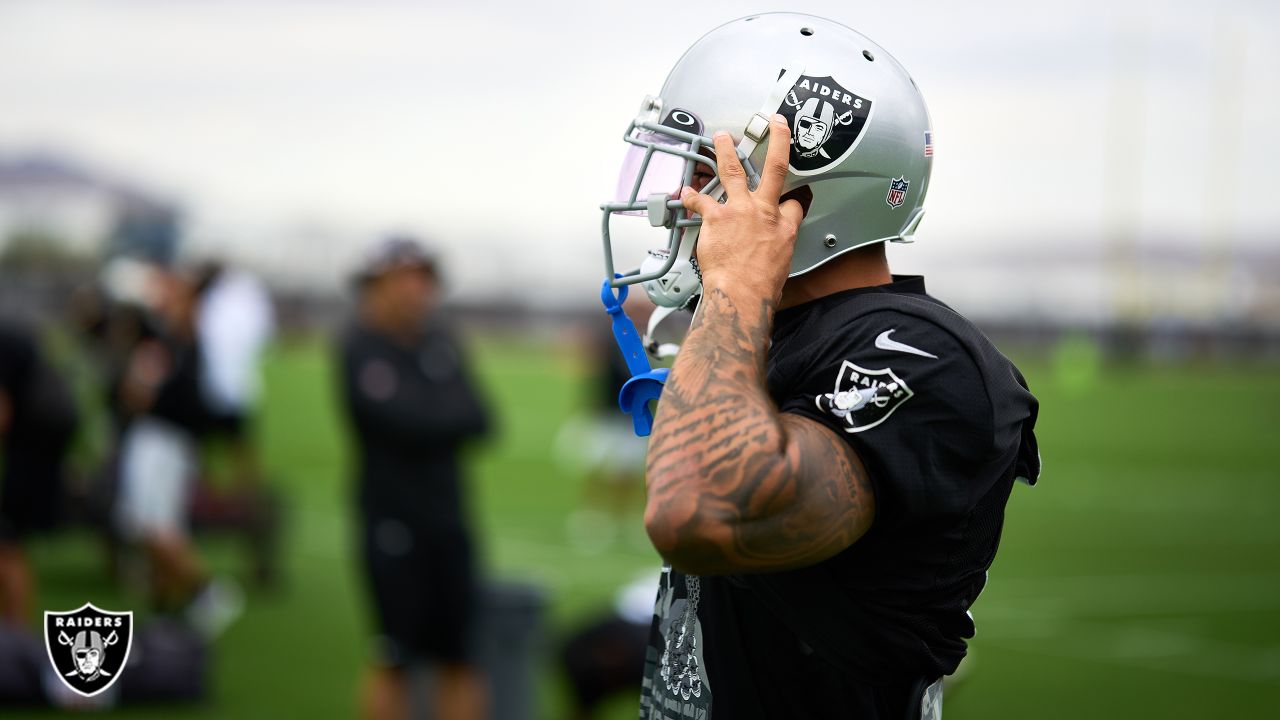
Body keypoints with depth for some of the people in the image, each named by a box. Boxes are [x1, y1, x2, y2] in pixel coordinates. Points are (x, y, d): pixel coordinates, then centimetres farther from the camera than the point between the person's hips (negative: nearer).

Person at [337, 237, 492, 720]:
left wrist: (433, 417, -14)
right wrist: (454, 414, -3)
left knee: (461, 655, 6)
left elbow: (477, 422, 2)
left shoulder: (440, 341, 9)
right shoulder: (362, 348, -10)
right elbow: (408, 423, -20)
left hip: (447, 517, 6)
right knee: (395, 661, -1)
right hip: (393, 520, -6)